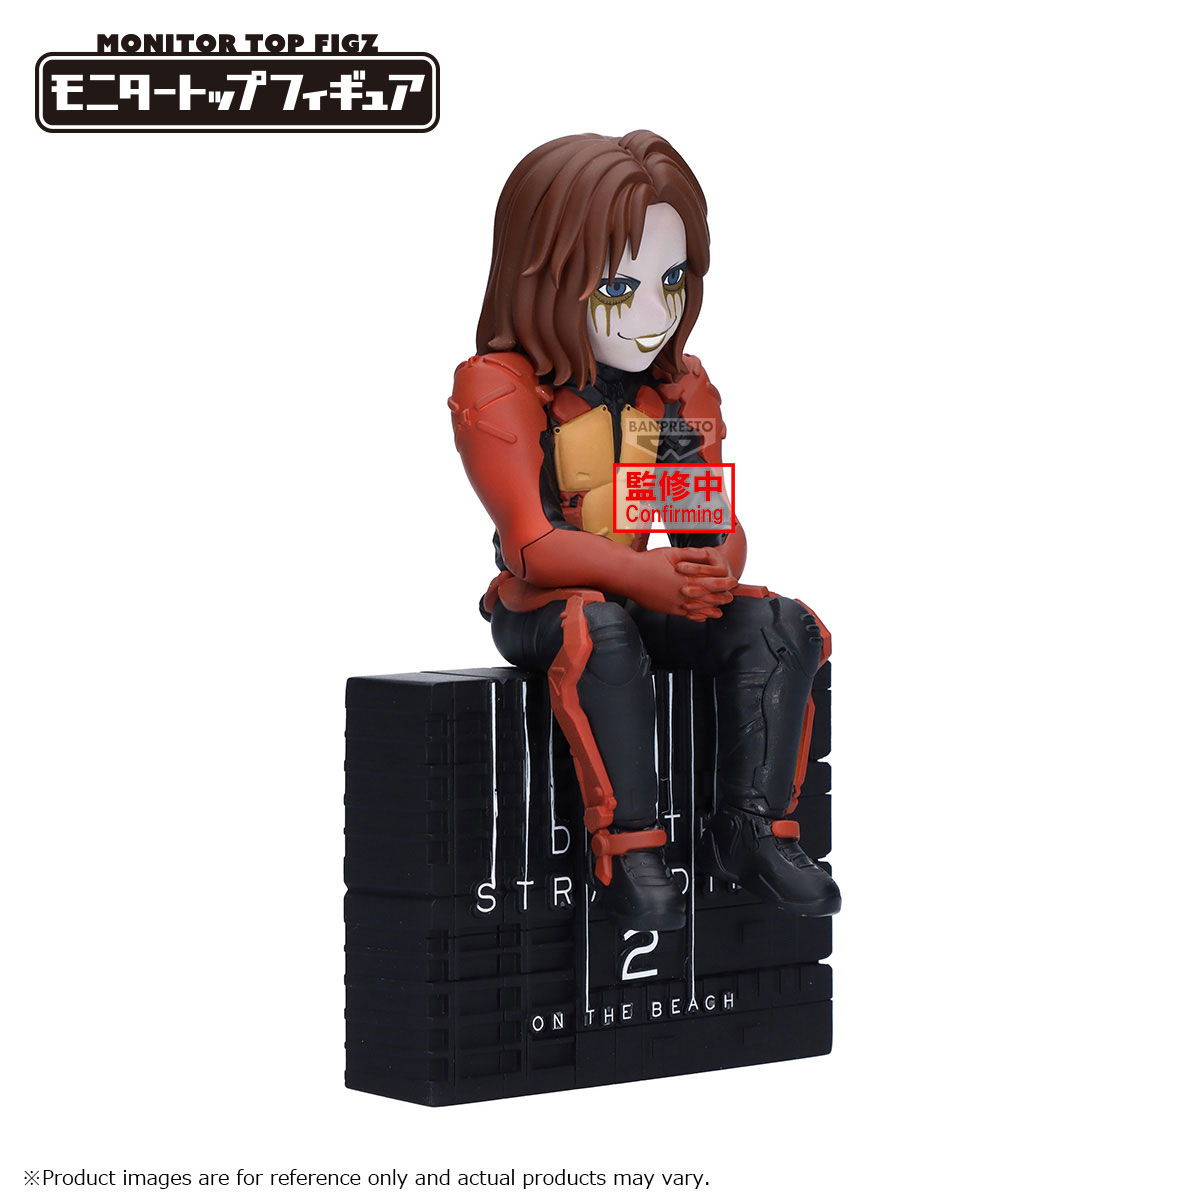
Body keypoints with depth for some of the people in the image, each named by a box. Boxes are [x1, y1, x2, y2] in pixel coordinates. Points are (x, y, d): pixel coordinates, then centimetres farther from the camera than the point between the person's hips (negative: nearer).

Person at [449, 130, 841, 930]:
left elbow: (722, 521, 4)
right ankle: (627, 846, -35)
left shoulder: (684, 392, 10)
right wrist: (641, 573, -36)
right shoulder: (499, 390, -10)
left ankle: (753, 826, -15)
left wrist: (717, 567, -23)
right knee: (602, 631, -39)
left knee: (781, 625, -18)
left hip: (665, 599, 6)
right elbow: (534, 545, -19)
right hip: (542, 606, -5)